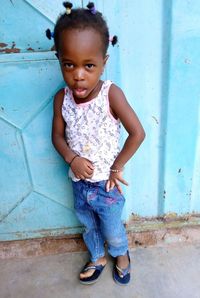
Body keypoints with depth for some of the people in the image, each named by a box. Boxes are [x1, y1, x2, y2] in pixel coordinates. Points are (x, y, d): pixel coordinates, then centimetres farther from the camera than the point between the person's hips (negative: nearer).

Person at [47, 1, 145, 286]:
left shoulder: (111, 94, -24)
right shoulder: (61, 98, -11)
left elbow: (137, 133, -22)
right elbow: (58, 136, -1)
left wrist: (116, 168, -16)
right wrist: (71, 158, -19)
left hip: (107, 184, -3)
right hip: (79, 182, 4)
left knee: (113, 231, 20)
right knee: (89, 227, 27)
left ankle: (121, 255, 54)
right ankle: (97, 258, 56)